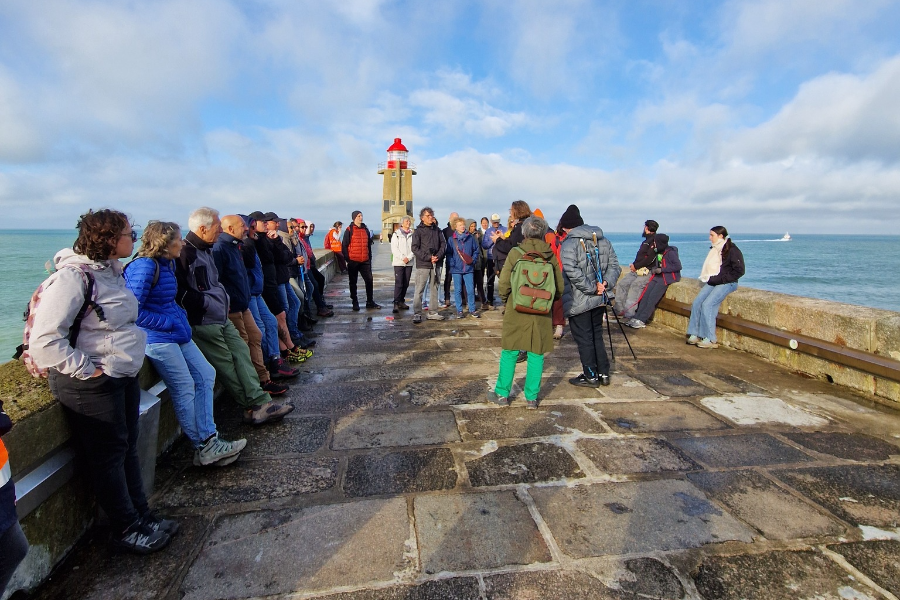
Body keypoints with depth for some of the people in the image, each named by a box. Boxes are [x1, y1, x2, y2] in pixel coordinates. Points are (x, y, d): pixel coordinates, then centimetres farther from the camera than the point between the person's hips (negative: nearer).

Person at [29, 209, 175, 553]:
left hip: (124, 375, 8)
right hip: (93, 384, -8)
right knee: (109, 455, 5)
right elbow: (45, 338, -24)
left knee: (128, 448, 16)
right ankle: (127, 530, 20)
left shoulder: (111, 271, 9)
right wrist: (84, 370, -19)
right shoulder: (72, 276, -19)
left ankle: (142, 516, 28)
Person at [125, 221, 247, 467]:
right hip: (158, 338, -10)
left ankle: (208, 441, 8)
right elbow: (134, 311, -19)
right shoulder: (144, 267, -16)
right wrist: (169, 323, -17)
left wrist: (181, 316, 8)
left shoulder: (168, 264, 13)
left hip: (177, 334, 10)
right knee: (185, 388, -4)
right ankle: (203, 447, 10)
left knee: (206, 375, 6)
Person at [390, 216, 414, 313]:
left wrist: (408, 257, -12)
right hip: (398, 262, -3)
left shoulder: (413, 235, 8)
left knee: (406, 284, 8)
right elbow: (394, 249, -4)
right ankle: (396, 303, -10)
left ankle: (401, 301, 19)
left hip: (409, 263, 3)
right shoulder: (396, 234, 2)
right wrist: (402, 258, -14)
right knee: (398, 283, -10)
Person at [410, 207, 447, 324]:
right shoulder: (418, 231, -1)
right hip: (423, 265, -5)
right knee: (419, 290, -4)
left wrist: (438, 256, -9)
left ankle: (433, 313, 18)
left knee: (435, 289, 10)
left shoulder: (437, 230, 11)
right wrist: (428, 257, -14)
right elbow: (414, 248, -7)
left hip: (436, 264, 5)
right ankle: (417, 314, 0)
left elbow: (443, 244, 9)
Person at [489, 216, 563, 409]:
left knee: (509, 353, 9)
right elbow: (559, 288, 5)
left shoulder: (515, 253, -8)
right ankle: (531, 397, 17)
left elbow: (504, 283, -8)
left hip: (516, 311, -1)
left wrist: (505, 301, 10)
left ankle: (502, 394, 18)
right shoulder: (551, 256, -1)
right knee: (536, 354, 10)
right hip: (542, 314, 2)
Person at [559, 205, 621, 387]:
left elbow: (573, 274, -26)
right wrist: (605, 283, -7)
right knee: (597, 336, 19)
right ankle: (603, 374, 26)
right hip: (600, 299, 7)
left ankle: (591, 376, 15)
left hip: (578, 301, -7)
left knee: (584, 339, 5)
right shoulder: (603, 241, 7)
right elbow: (614, 266, 4)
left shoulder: (569, 245, -14)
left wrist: (592, 288, -18)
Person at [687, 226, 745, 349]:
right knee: (696, 303, -11)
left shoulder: (732, 250, -8)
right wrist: (708, 277, 8)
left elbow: (739, 271, -12)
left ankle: (709, 339, -17)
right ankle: (694, 335, -10)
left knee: (707, 304, -23)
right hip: (712, 282, 8)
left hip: (727, 283, -8)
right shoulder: (715, 249, 16)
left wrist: (719, 279, -17)